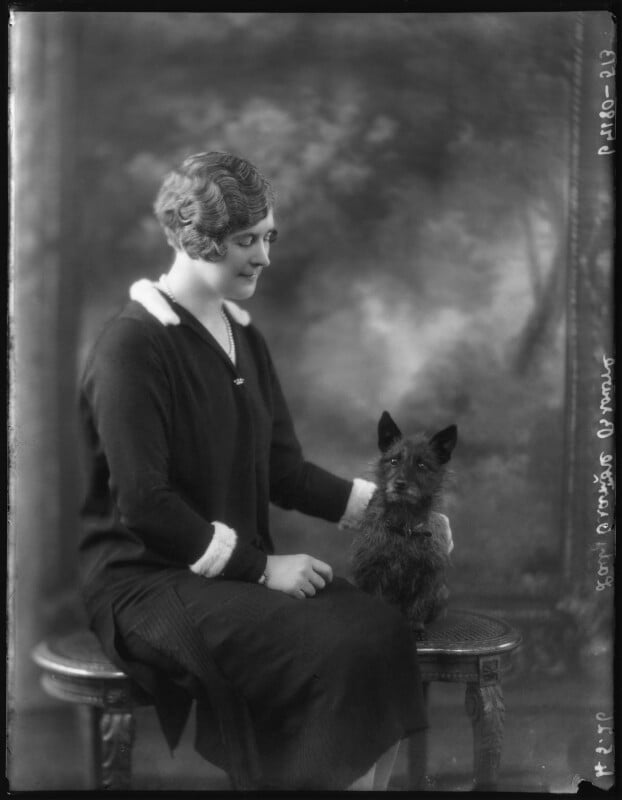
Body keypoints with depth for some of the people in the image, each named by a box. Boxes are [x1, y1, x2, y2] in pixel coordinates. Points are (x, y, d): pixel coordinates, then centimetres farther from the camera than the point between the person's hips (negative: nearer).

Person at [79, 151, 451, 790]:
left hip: (242, 567, 7)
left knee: (381, 629, -14)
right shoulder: (131, 346, -13)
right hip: (146, 580, -7)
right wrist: (261, 567, -16)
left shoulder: (244, 339, 13)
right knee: (334, 652, -25)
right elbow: (144, 505, -18)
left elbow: (284, 469, 14)